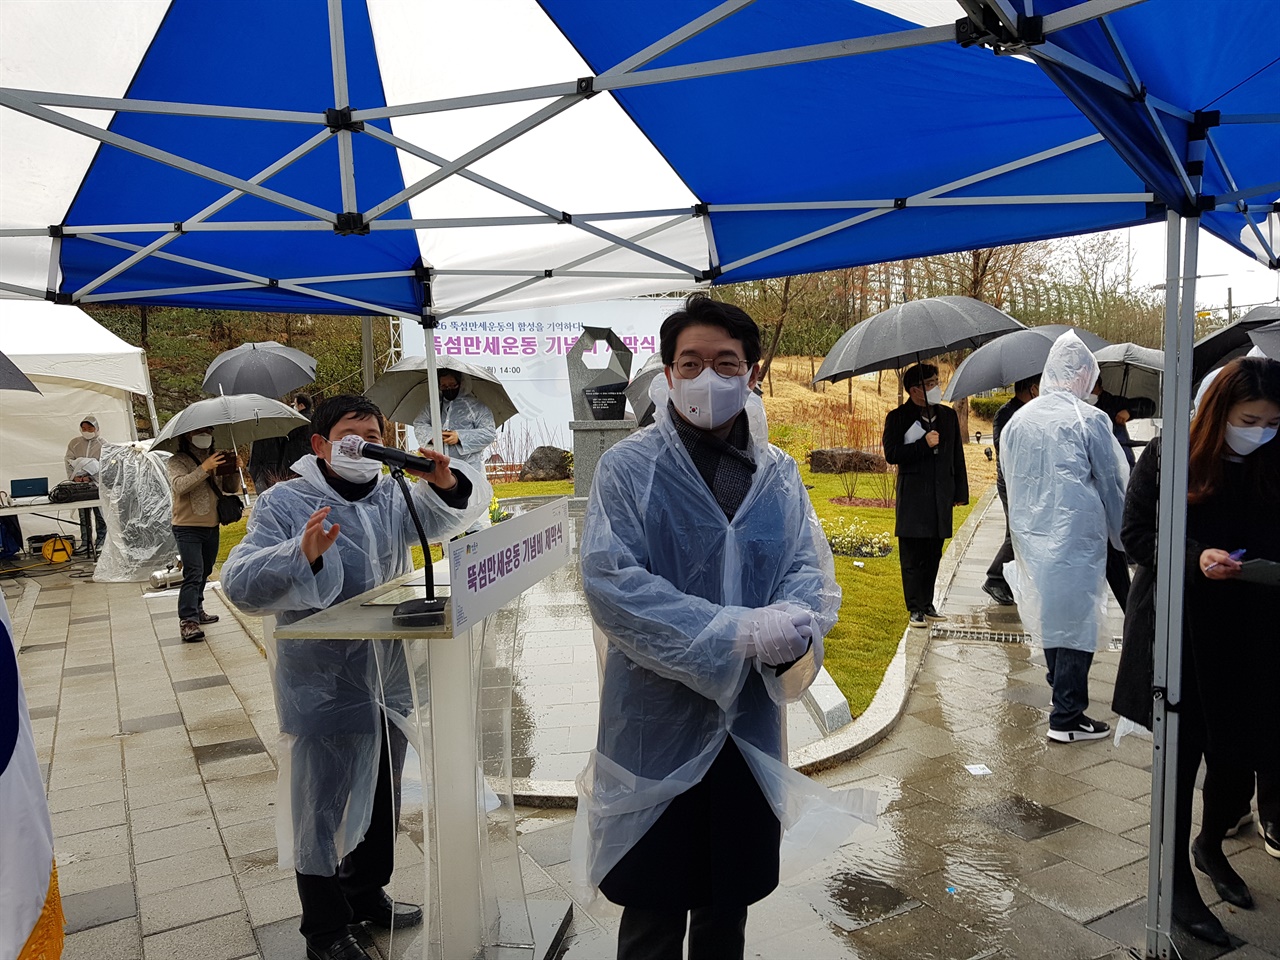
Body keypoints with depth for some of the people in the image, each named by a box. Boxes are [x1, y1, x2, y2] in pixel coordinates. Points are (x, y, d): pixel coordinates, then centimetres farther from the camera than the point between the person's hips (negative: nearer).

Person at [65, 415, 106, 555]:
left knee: (100, 514, 0)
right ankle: (85, 542, 13)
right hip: (80, 485, 3)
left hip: (97, 483, -3)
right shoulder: (74, 443, 10)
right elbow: (69, 461, 6)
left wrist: (90, 477, -17)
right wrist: (74, 477, -9)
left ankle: (100, 542, 10)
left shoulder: (102, 444, 0)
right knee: (83, 515, 7)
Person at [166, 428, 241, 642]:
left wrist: (233, 469, -7)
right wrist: (204, 468, -31)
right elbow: (179, 486, -23)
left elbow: (232, 488, 11)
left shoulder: (215, 460, 13)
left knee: (204, 572, 17)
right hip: (188, 528, -7)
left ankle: (197, 611, 32)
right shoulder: (177, 461, -5)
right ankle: (187, 621, -17)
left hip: (212, 526, 7)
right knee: (193, 573, -16)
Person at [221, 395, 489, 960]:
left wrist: (448, 483, -18)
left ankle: (368, 895, 45)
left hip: (389, 684, 6)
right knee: (321, 811, 8)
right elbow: (241, 585, -21)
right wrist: (302, 554, -39)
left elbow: (450, 512, 5)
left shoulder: (393, 497, 4)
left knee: (381, 800, 22)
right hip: (324, 692, -6)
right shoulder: (284, 504, -12)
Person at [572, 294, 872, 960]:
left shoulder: (778, 473, 5)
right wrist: (736, 632, -25)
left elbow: (811, 570, 0)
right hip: (656, 724, -4)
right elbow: (613, 583, -19)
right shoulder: (628, 467, -10)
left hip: (751, 724, 4)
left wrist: (793, 629, -23)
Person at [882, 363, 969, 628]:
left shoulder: (948, 416, 12)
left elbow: (957, 456, 15)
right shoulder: (898, 418, -2)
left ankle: (927, 604, 20)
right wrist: (924, 444, -17)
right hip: (913, 496, -4)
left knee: (933, 555, 10)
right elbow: (891, 454, -11)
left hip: (941, 496, 5)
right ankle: (915, 609, 5)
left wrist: (961, 491, 13)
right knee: (912, 556, -3)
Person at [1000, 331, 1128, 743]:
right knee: (1076, 621, 0)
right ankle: (1067, 718, 4)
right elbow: (1115, 485, -1)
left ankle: (1062, 690, 35)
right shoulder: (1089, 419, -9)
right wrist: (1124, 539, 11)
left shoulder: (1017, 421, 6)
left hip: (1029, 536, 6)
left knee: (1050, 614, 19)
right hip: (1076, 539, -6)